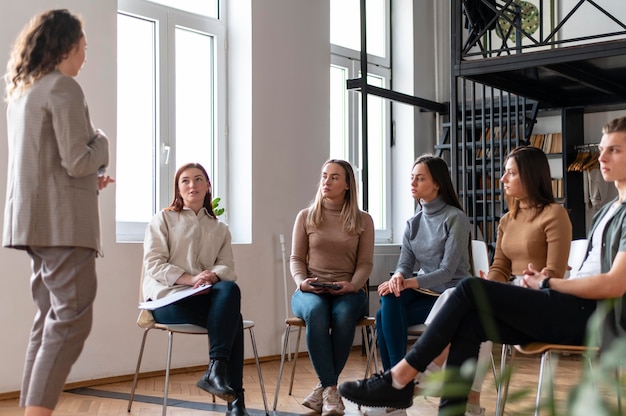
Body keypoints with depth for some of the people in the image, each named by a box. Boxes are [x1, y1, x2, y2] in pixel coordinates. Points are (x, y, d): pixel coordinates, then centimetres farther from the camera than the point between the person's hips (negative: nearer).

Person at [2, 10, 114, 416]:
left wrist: (89, 179, 20)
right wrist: (102, 141, 3)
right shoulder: (64, 88, -10)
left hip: (36, 221, 9)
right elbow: (78, 161, -15)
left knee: (51, 320, 12)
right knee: (71, 320, -8)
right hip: (63, 221, -9)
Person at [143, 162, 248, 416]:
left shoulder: (219, 228, 21)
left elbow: (227, 267, 7)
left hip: (203, 296, 4)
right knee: (232, 317, -30)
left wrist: (213, 275, -20)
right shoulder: (163, 220, 9)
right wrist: (191, 278, -20)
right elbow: (154, 264, -4)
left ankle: (216, 371, -36)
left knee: (230, 289, -34)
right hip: (167, 298, -4)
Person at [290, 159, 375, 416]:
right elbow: (296, 259, 9)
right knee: (316, 311, -37)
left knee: (343, 314, -37)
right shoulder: (306, 217, 11)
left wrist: (352, 285, -16)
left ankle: (324, 388, -27)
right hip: (311, 291, 0)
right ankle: (331, 389, -35)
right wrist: (301, 282, -11)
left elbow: (365, 263, 4)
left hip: (348, 291, 0)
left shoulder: (363, 221, 9)